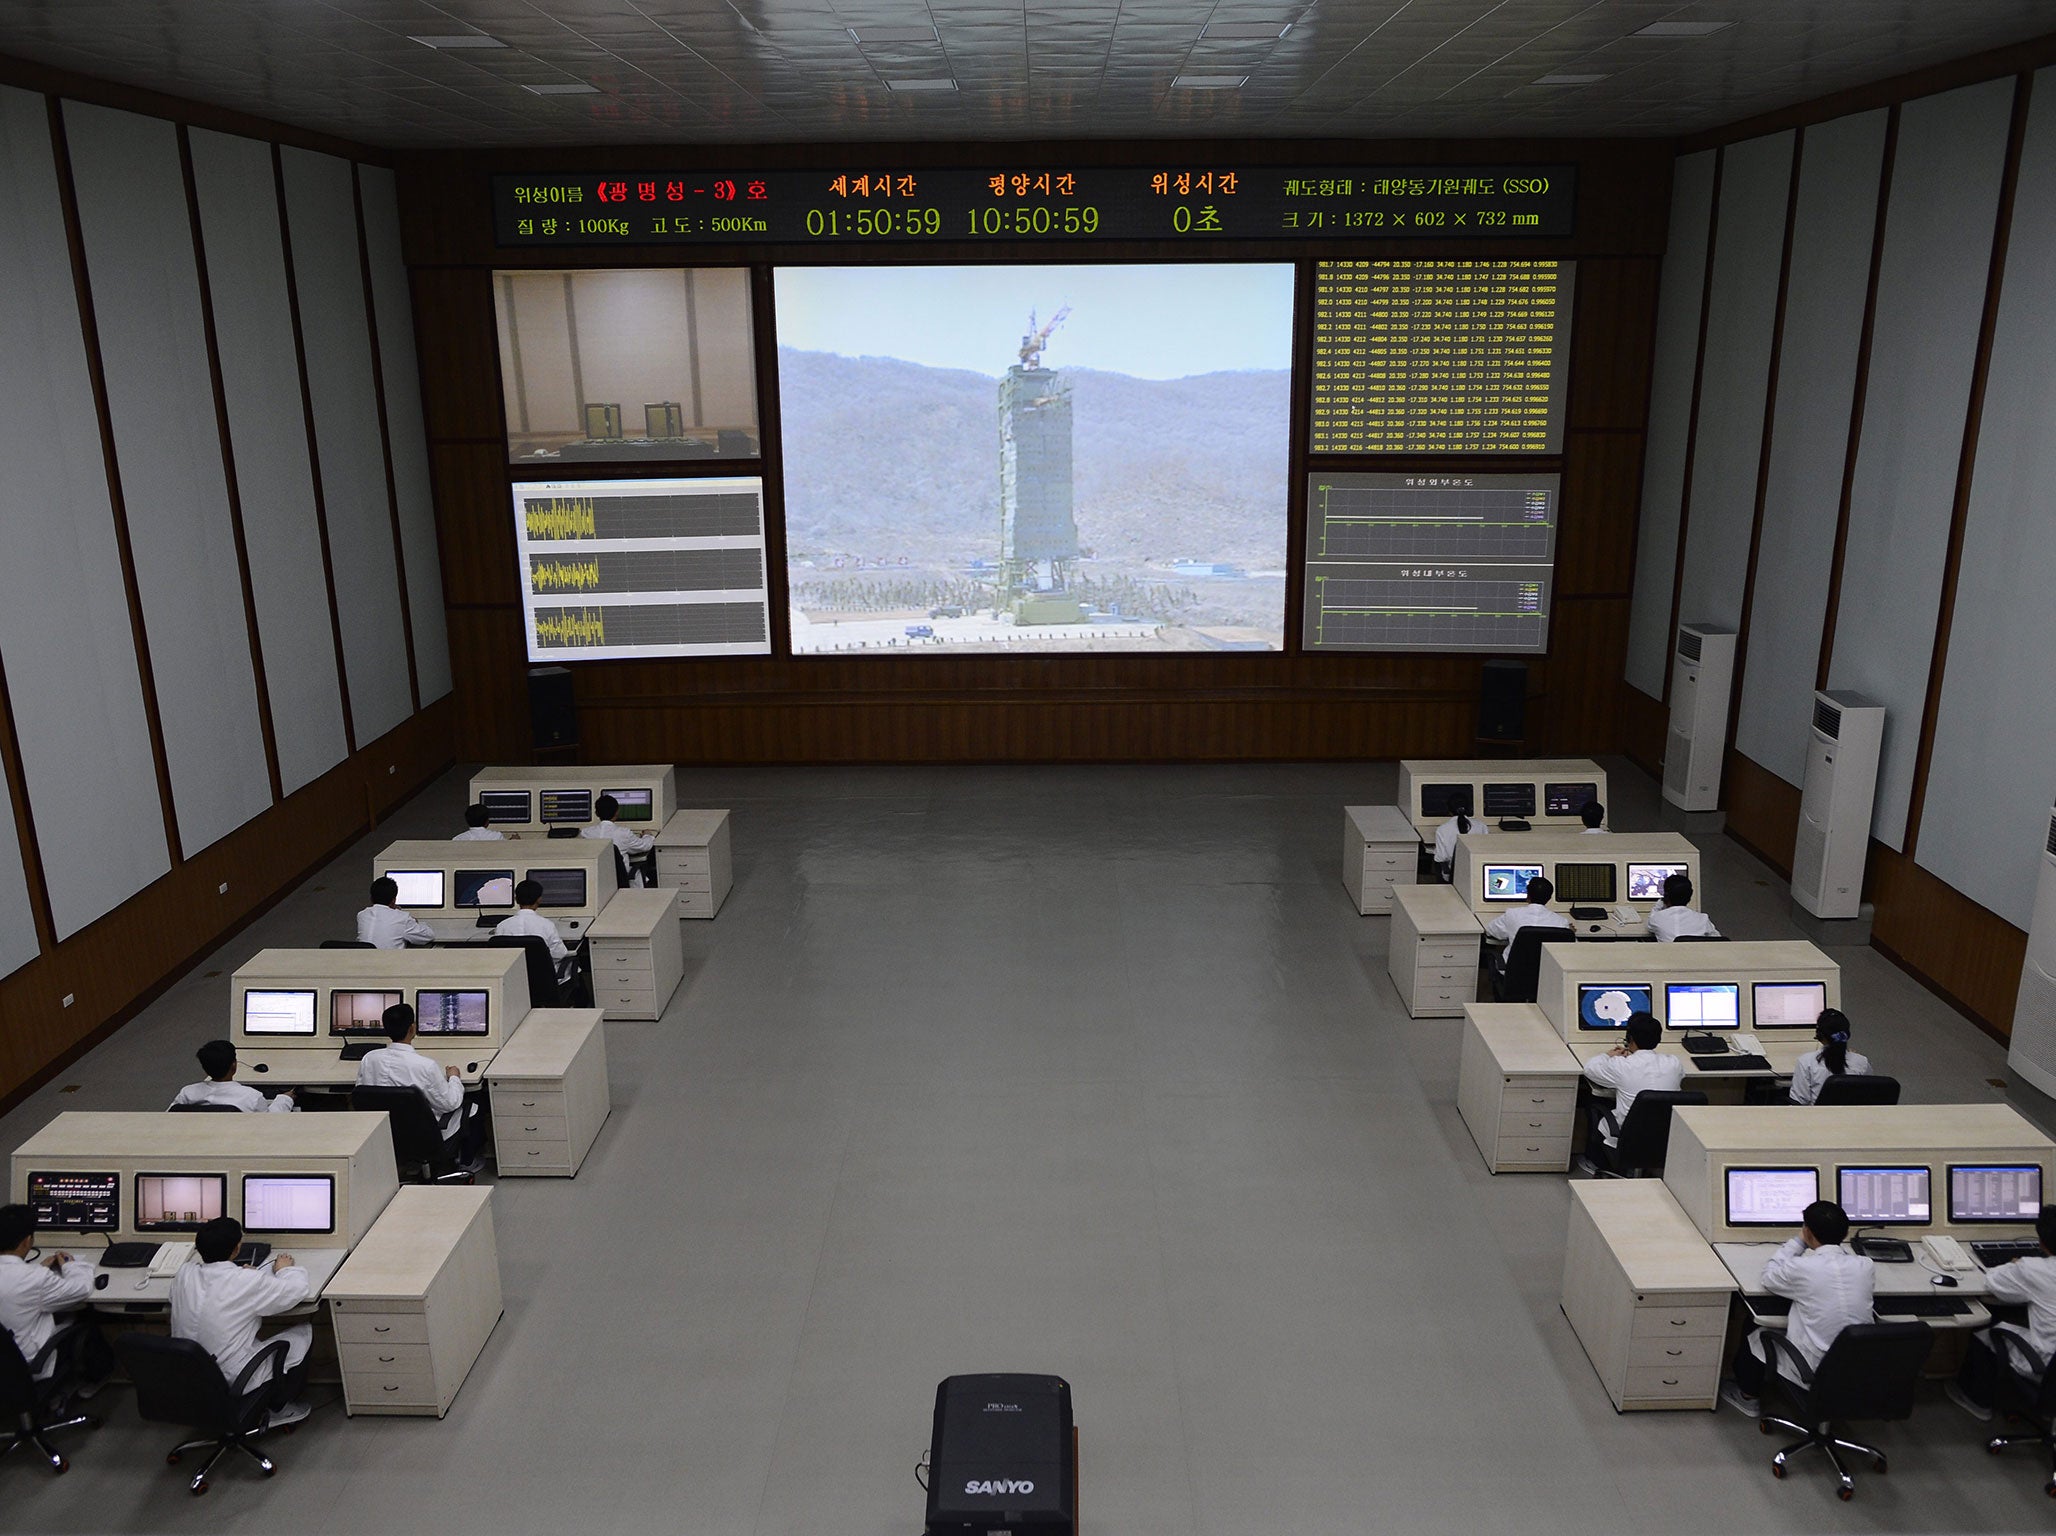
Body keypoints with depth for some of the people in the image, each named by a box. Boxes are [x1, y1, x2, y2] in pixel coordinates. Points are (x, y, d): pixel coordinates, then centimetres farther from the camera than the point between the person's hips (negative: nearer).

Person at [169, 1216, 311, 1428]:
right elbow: (297, 1290, -8)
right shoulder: (248, 1283, -22)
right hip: (235, 1381, -6)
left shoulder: (184, 1275, -6)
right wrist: (285, 1269, 12)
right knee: (303, 1331, 12)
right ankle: (276, 1409, 21)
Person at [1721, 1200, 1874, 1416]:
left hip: (1812, 1373, -5)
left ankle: (1748, 1396, 44)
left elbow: (1769, 1277, -1)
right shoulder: (1865, 1267, -10)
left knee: (1757, 1337, 23)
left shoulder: (1803, 1268, -23)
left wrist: (1799, 1242, 3)